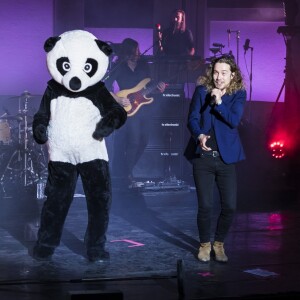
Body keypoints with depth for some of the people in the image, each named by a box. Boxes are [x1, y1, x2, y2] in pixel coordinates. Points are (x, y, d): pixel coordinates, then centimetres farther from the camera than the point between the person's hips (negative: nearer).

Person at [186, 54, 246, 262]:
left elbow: (234, 121, -12)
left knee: (230, 206, -1)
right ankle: (205, 244, 21)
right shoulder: (201, 91, 3)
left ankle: (219, 244, 23)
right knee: (205, 206, -3)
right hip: (203, 157, 0)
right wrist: (199, 136, -21)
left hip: (226, 158, 0)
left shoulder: (239, 94, 1)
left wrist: (219, 102, -23)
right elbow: (193, 118, -3)